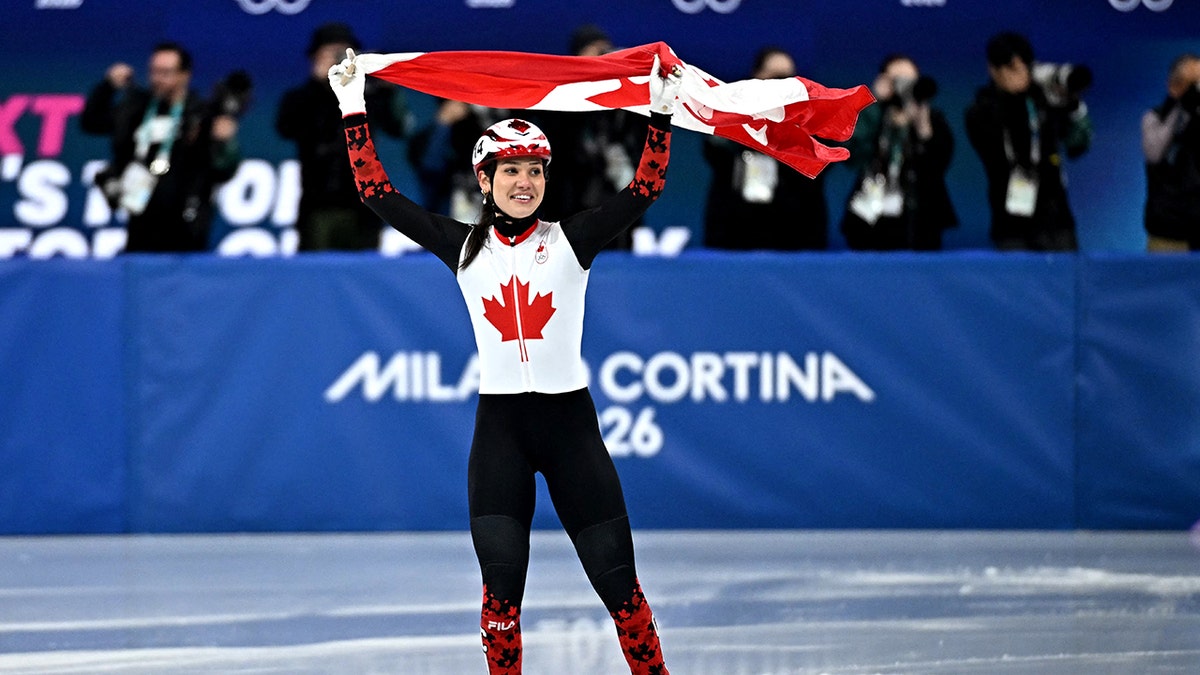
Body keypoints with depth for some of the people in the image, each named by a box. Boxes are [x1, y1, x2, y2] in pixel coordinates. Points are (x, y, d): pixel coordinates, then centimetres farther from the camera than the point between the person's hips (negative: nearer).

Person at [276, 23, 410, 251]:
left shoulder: (366, 96, 6)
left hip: (361, 209, 0)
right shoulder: (302, 99, 7)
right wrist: (317, 82, -15)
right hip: (318, 208, 0)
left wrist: (386, 88, -20)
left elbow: (397, 127, -5)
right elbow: (286, 127, -12)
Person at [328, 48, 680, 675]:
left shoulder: (570, 241, 1)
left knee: (616, 576, -1)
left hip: (570, 418, -1)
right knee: (501, 581, -8)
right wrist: (354, 110, 4)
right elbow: (378, 192, 5)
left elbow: (645, 187, -7)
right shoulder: (465, 247, 5)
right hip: (499, 426, 1)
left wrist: (661, 111, -15)